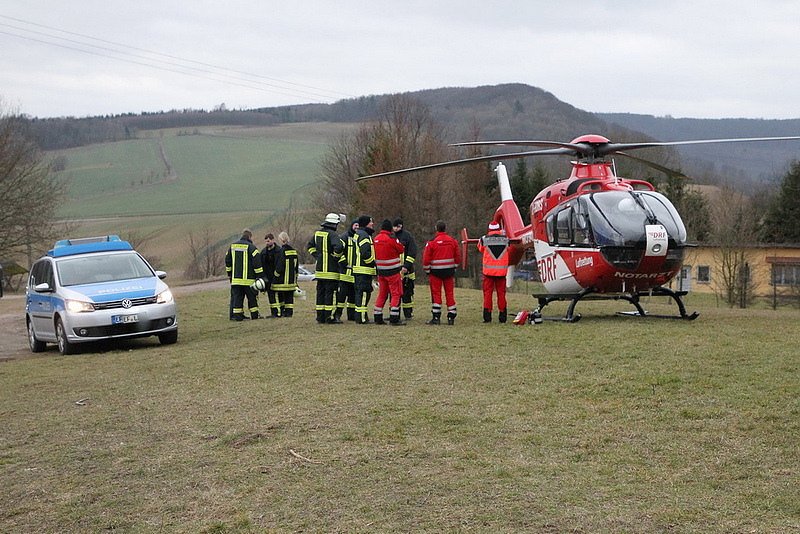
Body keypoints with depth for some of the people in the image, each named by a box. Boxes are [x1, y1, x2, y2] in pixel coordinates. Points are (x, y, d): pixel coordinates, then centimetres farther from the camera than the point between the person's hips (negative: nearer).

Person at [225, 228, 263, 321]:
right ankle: (254, 315, 8)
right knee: (252, 298, 5)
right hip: (248, 279, -4)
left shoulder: (232, 246, 11)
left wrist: (229, 274, 26)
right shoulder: (251, 247, -8)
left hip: (235, 278, 5)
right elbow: (257, 263, -11)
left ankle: (237, 315, 2)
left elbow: (227, 261, 18)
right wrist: (260, 276, -7)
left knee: (236, 297, 6)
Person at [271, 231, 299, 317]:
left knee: (280, 296, 3)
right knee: (290, 296, 9)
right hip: (291, 279, 6)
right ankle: (289, 312, 7)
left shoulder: (280, 251, -14)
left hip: (282, 280, -6)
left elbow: (279, 266, -16)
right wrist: (295, 277, 22)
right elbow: (296, 265, 15)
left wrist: (276, 275, -5)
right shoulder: (293, 250, 8)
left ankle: (281, 312, 3)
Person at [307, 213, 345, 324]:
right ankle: (329, 317, -4)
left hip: (319, 269, 7)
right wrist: (336, 257, -12)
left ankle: (320, 317, 15)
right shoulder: (332, 234, -14)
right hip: (331, 269, -7)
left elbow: (310, 246, 23)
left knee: (320, 292, 12)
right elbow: (339, 247, -30)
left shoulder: (317, 233, 11)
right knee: (329, 292, -4)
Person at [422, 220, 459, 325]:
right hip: (449, 271, 3)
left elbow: (426, 258, -8)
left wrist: (427, 271, 4)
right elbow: (457, 257, 9)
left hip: (436, 271, -3)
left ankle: (436, 317, 0)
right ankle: (451, 317, 7)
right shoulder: (453, 241, 2)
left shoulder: (431, 242, -10)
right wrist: (454, 269, 20)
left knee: (436, 293, 2)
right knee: (450, 293, 7)